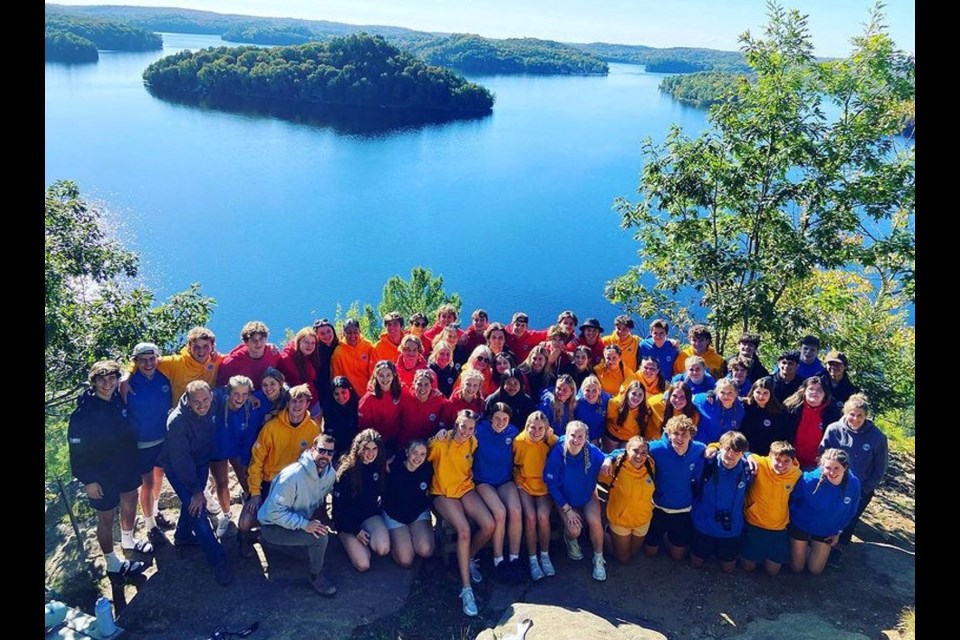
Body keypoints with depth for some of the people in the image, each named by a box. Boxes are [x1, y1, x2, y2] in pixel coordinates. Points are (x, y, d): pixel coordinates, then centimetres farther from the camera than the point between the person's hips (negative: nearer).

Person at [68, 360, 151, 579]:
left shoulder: (119, 400, -7)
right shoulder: (84, 412, -23)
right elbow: (77, 450, -19)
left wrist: (134, 461, 10)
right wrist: (88, 480, -18)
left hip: (127, 468, 6)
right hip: (102, 476, -6)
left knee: (130, 506, 24)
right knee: (106, 518, 10)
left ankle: (128, 540, 50)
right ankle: (113, 564, 27)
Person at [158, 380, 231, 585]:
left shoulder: (212, 406, -21)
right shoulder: (177, 421, -34)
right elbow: (181, 460, -29)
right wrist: (196, 490, -25)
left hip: (201, 462, 6)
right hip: (178, 468, -6)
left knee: (191, 500, 22)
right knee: (196, 507, -12)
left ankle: (183, 536, 49)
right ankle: (218, 562, -6)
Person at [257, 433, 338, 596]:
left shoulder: (330, 474, -8)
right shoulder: (293, 475, -30)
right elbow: (274, 511, -30)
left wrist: (321, 518, -7)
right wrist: (304, 524, -34)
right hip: (273, 526, -8)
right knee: (320, 537, -26)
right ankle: (315, 576, -1)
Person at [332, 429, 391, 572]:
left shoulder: (379, 466, -5)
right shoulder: (346, 471, -18)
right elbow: (338, 505, -11)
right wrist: (355, 530, -13)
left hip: (370, 514, 3)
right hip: (348, 519, -3)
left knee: (383, 549, -28)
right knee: (363, 565, -17)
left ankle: (366, 539, 7)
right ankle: (350, 541, 13)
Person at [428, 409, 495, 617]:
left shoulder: (473, 443, 3)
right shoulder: (442, 442, -13)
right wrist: (435, 440, -26)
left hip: (466, 488, 5)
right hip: (443, 493, -5)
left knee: (489, 525, -19)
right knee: (464, 530, -29)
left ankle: (469, 559, 12)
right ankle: (466, 589, -20)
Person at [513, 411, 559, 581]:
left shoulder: (551, 441, -12)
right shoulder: (519, 441, -13)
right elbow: (513, 464, 1)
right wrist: (518, 481, -5)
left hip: (544, 485, 1)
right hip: (524, 484, 0)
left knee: (543, 516, -23)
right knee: (530, 517, -23)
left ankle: (545, 556, 0)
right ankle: (532, 560, -5)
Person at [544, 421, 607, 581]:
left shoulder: (593, 452, -22)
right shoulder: (557, 454, -25)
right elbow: (552, 485, -15)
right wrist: (567, 510, -15)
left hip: (588, 496, 1)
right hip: (565, 499, -1)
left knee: (595, 521, -24)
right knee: (574, 530, -20)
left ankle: (599, 559, 2)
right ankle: (570, 539, 21)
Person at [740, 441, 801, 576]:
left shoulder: (797, 474, -12)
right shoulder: (760, 464, -22)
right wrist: (749, 458, -40)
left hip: (779, 528, 3)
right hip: (753, 524, -3)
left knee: (772, 571, 11)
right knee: (748, 566, 9)